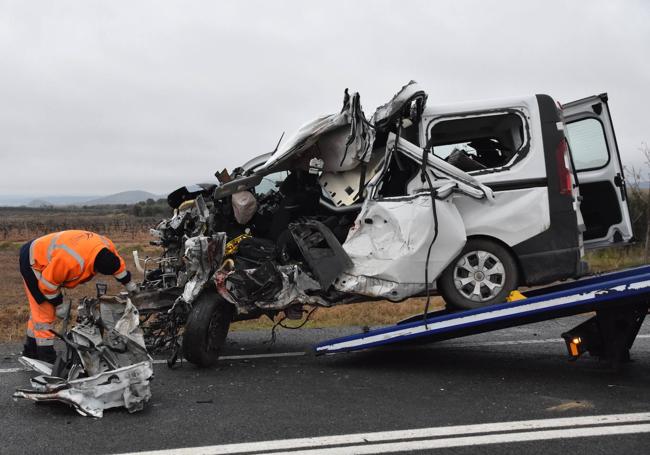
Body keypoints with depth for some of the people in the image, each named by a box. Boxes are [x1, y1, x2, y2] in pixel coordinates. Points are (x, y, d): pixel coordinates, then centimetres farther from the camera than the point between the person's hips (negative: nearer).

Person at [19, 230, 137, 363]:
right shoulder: (72, 261, -43)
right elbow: (48, 283, -31)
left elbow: (118, 264, 3)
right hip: (33, 262, -9)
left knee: (38, 309, 18)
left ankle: (31, 351, 31)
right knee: (44, 310, -11)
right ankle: (46, 357, -6)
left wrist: (129, 284, 14)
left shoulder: (106, 247, -19)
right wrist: (58, 303, -15)